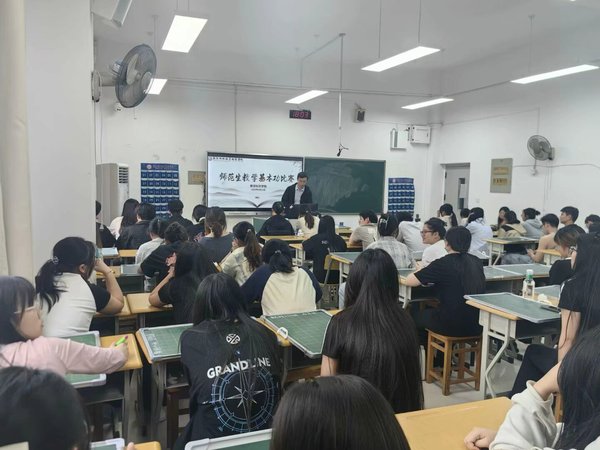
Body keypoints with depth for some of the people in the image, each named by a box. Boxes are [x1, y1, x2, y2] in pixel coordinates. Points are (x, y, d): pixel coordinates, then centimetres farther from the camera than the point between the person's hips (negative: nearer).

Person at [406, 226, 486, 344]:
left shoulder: (443, 264, -15)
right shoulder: (476, 262, 3)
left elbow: (409, 281, -10)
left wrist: (422, 271, 10)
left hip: (453, 326, -6)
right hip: (477, 325, 6)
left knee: (419, 316, 24)